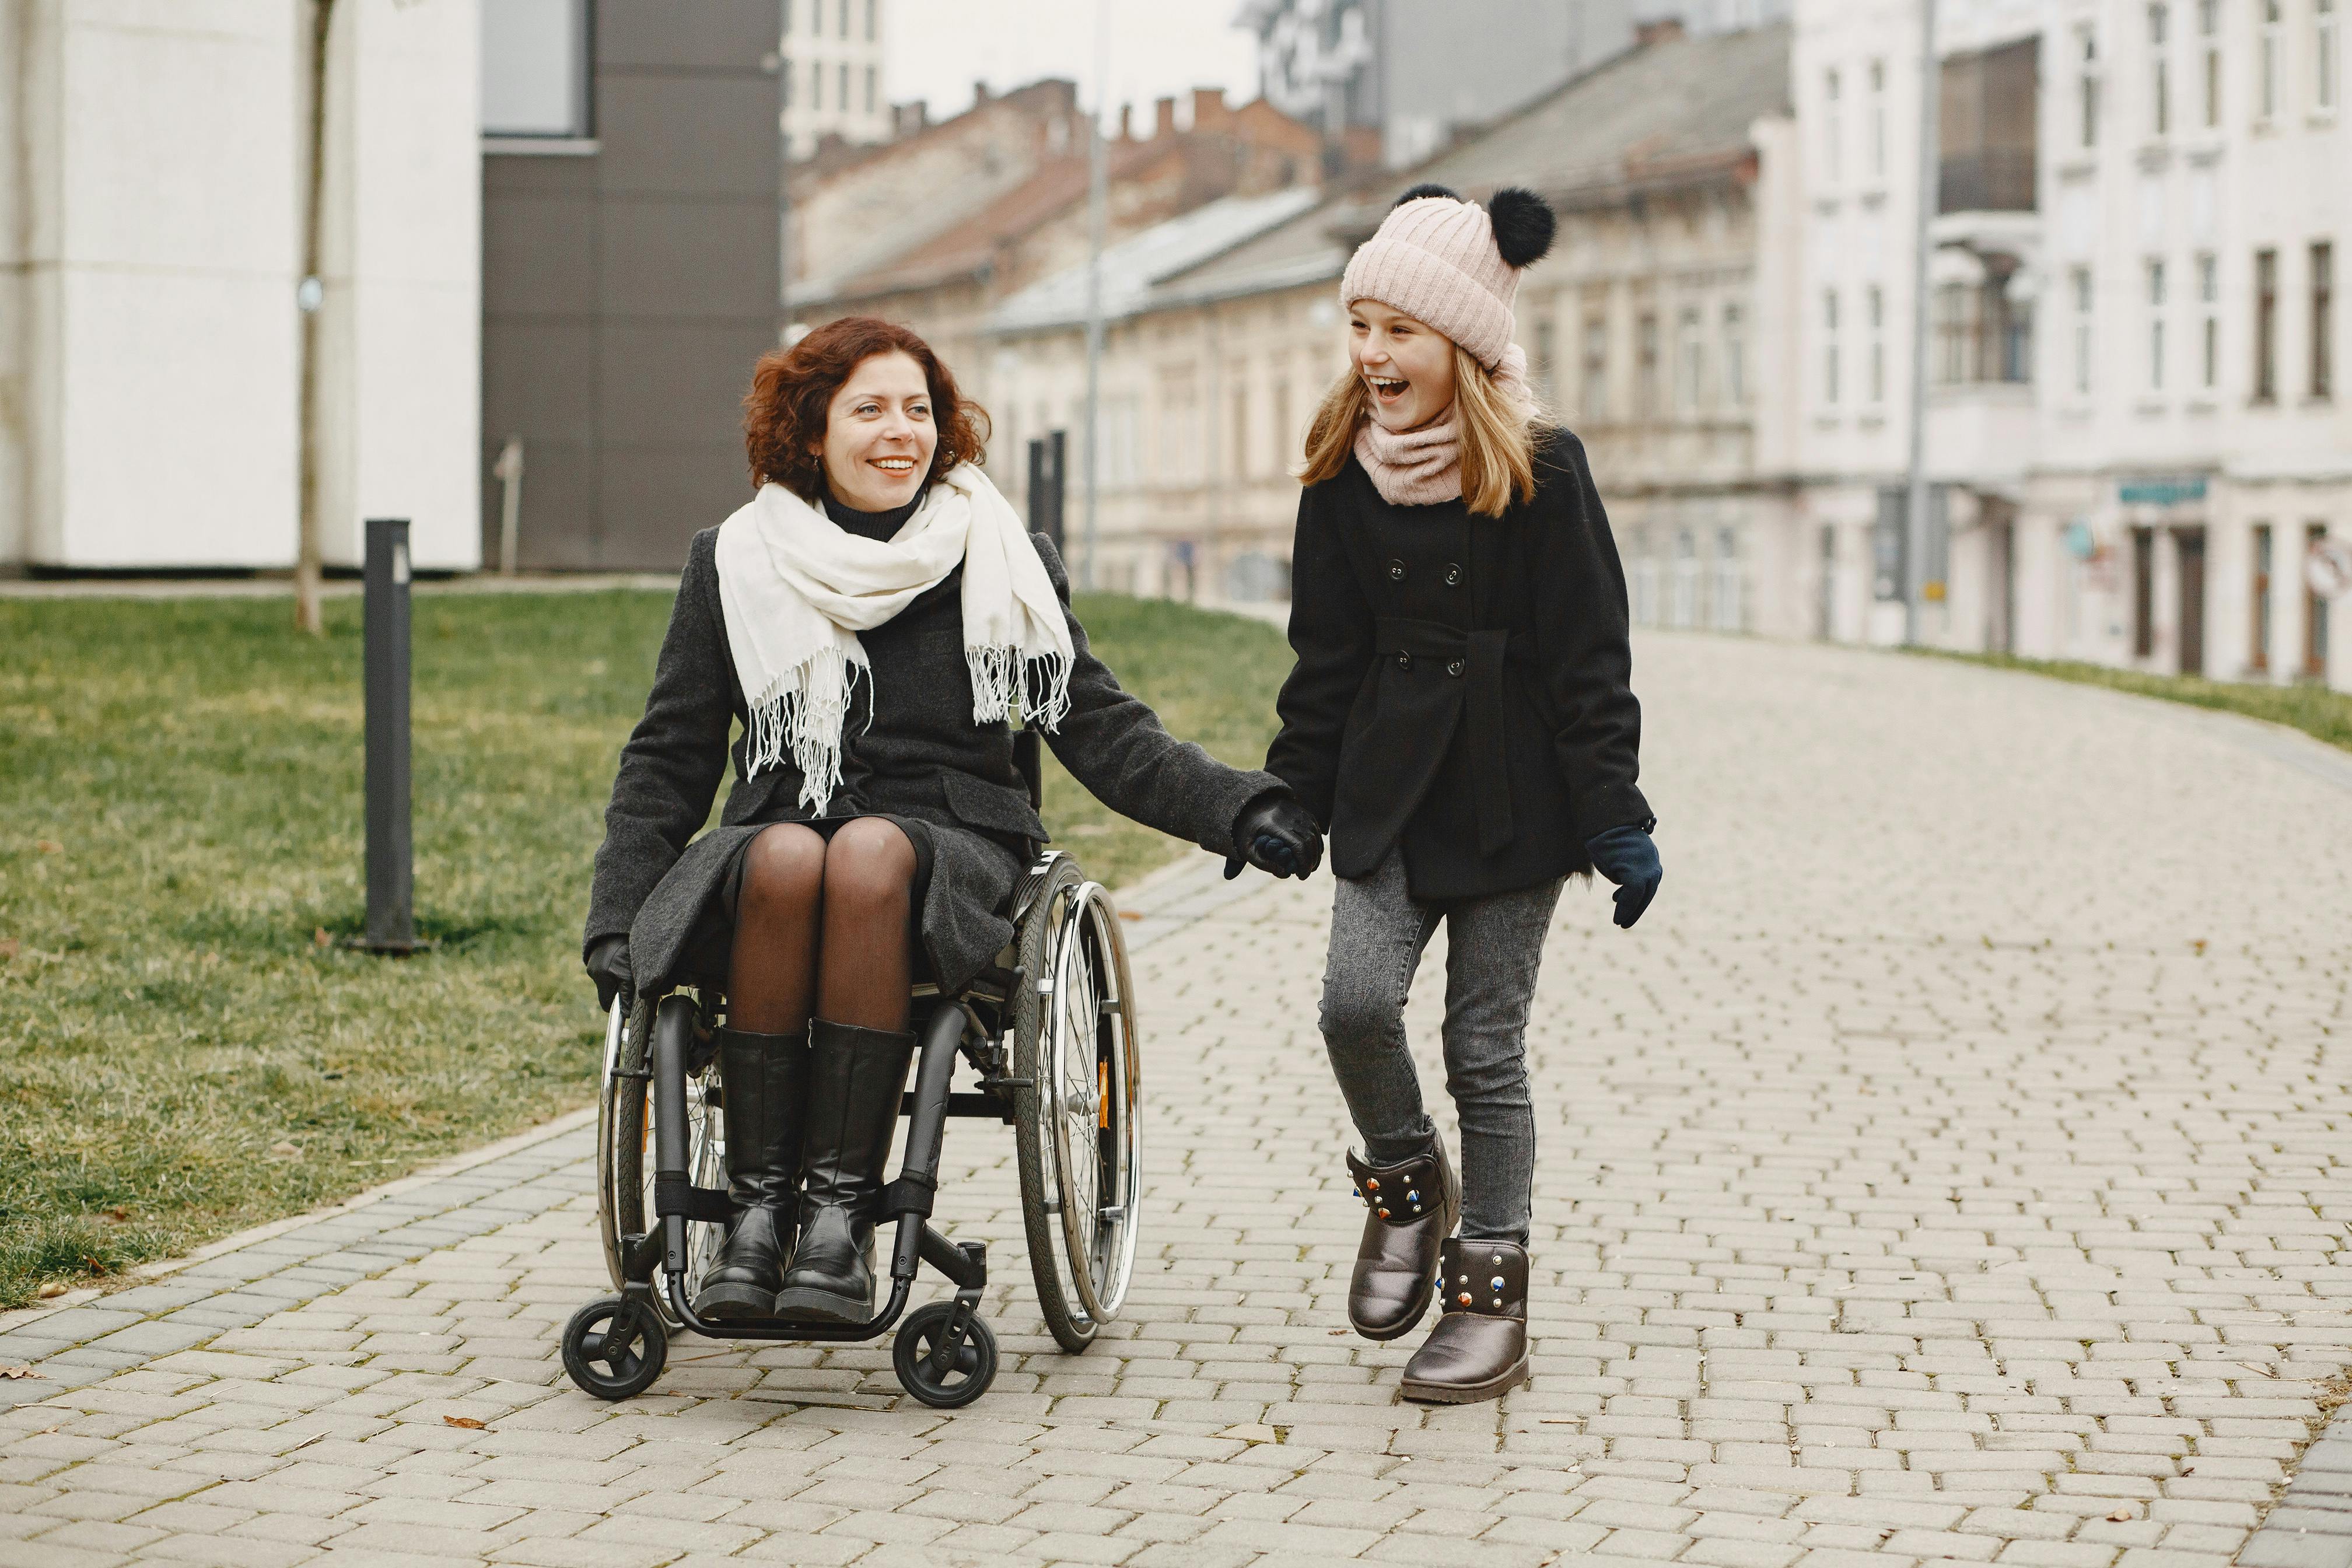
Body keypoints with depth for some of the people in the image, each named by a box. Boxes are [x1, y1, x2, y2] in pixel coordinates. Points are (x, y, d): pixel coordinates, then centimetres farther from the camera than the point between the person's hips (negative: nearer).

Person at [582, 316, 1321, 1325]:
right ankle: (757, 1205, -31)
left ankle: (844, 1210, -38)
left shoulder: (1002, 564, 10)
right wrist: (616, 922, 0)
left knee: (869, 852, -36)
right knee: (788, 857, -36)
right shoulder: (736, 567, 10)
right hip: (779, 826, 1)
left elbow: (1103, 730, 6)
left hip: (948, 844, -1)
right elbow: (667, 760, 12)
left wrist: (1242, 811, -10)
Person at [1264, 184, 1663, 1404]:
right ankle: (1406, 1185, 14)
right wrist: (1287, 798, 8)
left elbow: (1588, 663, -6)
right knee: (1356, 999, -15)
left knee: (1484, 1044, 1)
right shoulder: (1343, 475, 3)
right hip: (1388, 789, 3)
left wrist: (1616, 820, -8)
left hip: (1509, 797, -3)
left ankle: (1491, 1294, 12)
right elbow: (1324, 656, 10)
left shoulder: (1540, 475, -8)